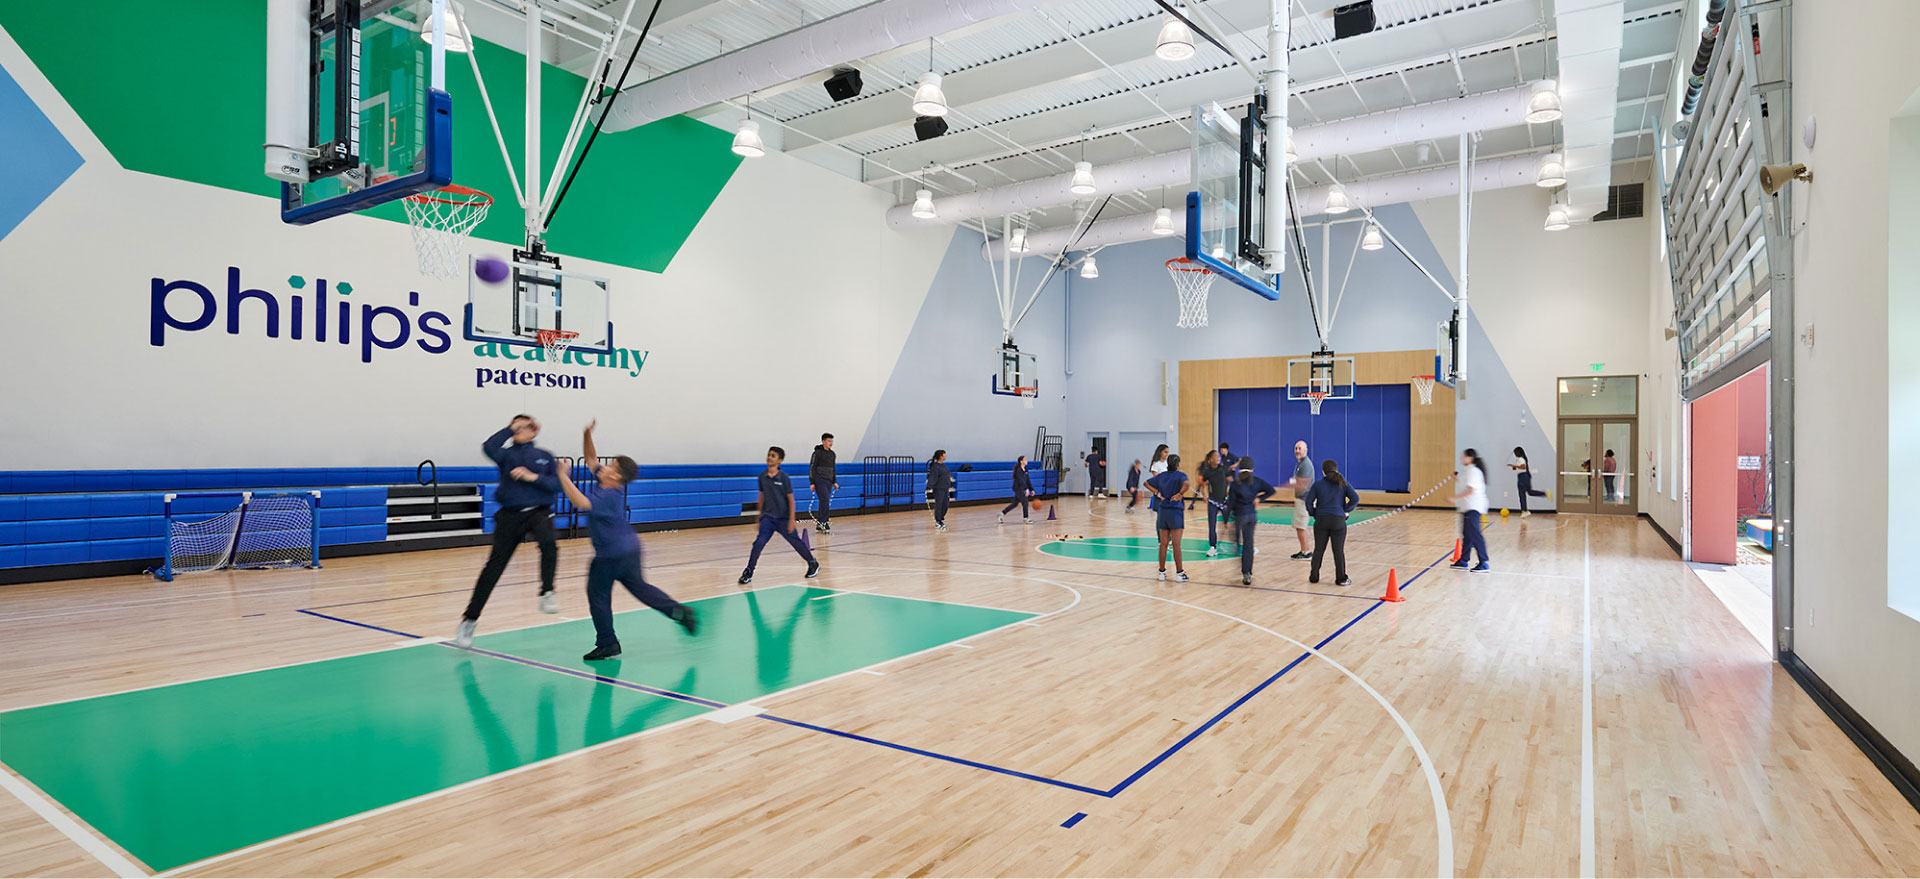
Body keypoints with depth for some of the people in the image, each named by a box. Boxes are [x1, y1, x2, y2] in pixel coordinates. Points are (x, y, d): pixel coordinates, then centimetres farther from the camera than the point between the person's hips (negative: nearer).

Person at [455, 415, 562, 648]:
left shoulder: (544, 456, 12)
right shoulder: (506, 454, 9)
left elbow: (557, 485, 2)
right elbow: (488, 447, -14)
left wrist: (533, 477, -11)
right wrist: (510, 428, -6)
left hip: (539, 512, 0)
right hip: (510, 515, 0)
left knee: (548, 543, -33)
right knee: (494, 566, -2)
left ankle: (547, 593, -21)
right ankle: (469, 620, 7)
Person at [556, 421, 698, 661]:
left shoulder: (608, 496, -23)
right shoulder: (603, 483, 4)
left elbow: (581, 503, -38)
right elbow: (590, 458, 14)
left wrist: (563, 478, -32)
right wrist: (587, 435, 3)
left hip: (612, 553, -9)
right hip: (628, 548, 9)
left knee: (598, 595, 4)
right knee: (639, 587, 17)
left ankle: (607, 644, 11)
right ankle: (680, 612, 12)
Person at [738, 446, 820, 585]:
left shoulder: (784, 477, -10)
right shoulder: (762, 477, 1)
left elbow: (791, 499, -8)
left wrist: (791, 520, -11)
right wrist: (760, 515, 16)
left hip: (783, 518, -2)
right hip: (767, 517, 2)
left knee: (795, 542, 7)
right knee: (759, 542, -14)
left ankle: (813, 564, 28)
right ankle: (748, 572, -8)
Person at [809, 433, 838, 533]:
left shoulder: (832, 454, 15)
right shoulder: (817, 453, -5)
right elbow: (812, 468, -6)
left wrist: (835, 482, 16)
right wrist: (812, 482, -11)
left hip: (828, 481, 7)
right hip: (819, 480, -7)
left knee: (824, 502, 5)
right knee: (825, 500, -16)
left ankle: (819, 525, 9)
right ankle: (824, 523, -13)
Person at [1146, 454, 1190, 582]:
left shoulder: (1161, 475, 8)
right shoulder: (1180, 475, -7)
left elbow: (1147, 483, 15)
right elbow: (1186, 484, -29)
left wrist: (1158, 493, 7)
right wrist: (1180, 494, -14)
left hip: (1163, 510, 5)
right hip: (1176, 510, -5)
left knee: (1163, 544, 10)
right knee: (1176, 545, -1)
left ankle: (1162, 572, 14)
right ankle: (1179, 573, 3)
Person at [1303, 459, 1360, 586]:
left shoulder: (1318, 485, 2)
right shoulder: (1343, 484, 2)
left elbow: (1309, 502, -3)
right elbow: (1355, 499, -7)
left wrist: (1314, 514, 9)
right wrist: (1346, 510, 3)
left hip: (1321, 520, 1)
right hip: (1338, 520, -1)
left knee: (1318, 549, 10)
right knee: (1338, 551, 5)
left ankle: (1314, 576, 16)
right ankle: (1341, 579, 7)